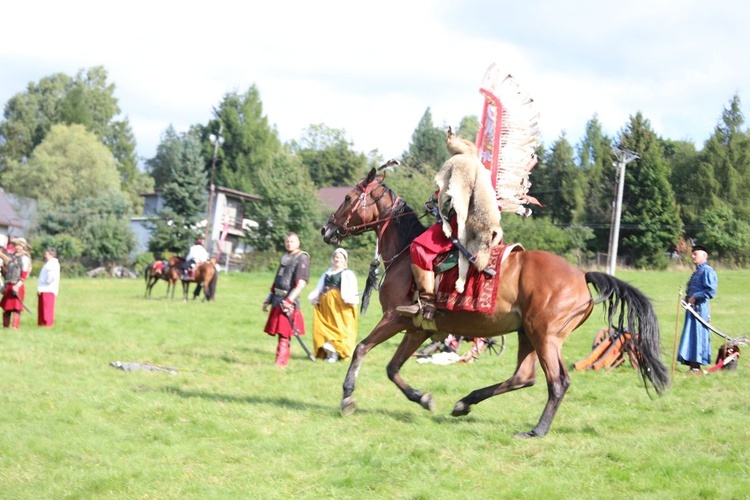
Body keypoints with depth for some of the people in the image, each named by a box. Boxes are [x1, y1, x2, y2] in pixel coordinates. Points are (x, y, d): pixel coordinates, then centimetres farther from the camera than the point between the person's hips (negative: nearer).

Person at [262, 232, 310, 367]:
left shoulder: (302, 259, -7)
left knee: (284, 334, -8)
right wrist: (268, 299, 22)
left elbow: (301, 283, -16)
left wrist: (289, 300, -24)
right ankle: (282, 360, 17)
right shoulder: (285, 258, 18)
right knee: (279, 332, 10)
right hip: (277, 300, 8)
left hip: (288, 301, -8)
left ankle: (281, 362, -7)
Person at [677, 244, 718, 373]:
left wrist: (695, 297, -15)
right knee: (690, 335, 10)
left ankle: (696, 365, -4)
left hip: (700, 308, -10)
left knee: (698, 335, -7)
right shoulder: (697, 272, 19)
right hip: (692, 308, 10)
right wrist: (687, 298, 10)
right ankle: (693, 364, 13)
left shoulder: (707, 271, -10)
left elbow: (711, 291, -19)